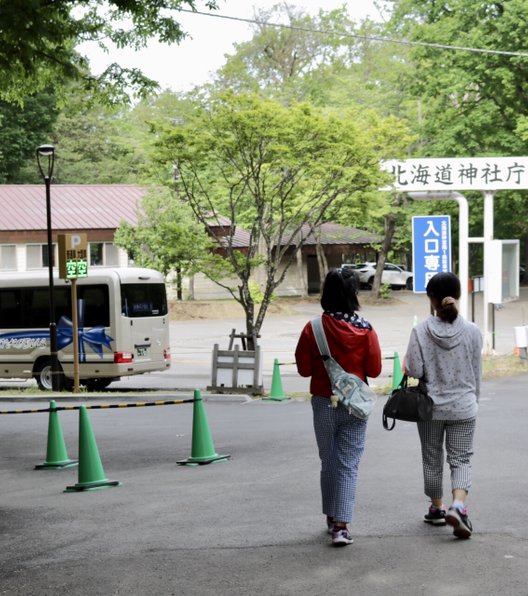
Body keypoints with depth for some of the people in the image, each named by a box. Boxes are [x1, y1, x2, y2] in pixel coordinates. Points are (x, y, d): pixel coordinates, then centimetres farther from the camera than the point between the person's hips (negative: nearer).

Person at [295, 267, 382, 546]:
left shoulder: (313, 329, -10)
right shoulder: (365, 330, -10)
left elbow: (304, 368, -4)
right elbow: (374, 369, -5)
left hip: (324, 403, 1)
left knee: (328, 462, 16)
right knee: (348, 465, 1)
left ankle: (332, 518, 27)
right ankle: (341, 526, -8)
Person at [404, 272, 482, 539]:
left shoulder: (421, 331, -11)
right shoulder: (472, 331, -6)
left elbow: (414, 371, -13)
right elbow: (477, 372, 1)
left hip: (430, 406, 0)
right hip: (463, 407, 0)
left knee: (432, 459, 17)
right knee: (461, 459, 5)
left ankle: (437, 508, 28)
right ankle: (458, 505, -17)